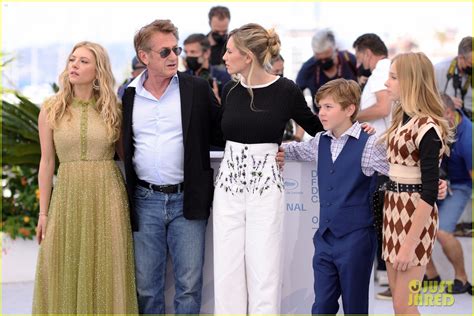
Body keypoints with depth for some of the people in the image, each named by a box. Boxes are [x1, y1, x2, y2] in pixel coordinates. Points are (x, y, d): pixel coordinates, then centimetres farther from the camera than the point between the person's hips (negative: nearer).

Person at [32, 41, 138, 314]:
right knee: (66, 273, 5)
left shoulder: (113, 109, 2)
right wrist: (43, 213, 3)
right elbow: (47, 163, 4)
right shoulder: (51, 110, 2)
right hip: (68, 196, 0)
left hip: (107, 195, 0)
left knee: (106, 272, 4)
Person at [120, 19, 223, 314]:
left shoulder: (198, 89, -1)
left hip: (187, 201, -2)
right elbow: (124, 147, 12)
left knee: (189, 285, 2)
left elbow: (220, 133, 4)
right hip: (145, 201, 2)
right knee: (146, 287, 9)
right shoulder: (129, 96, 5)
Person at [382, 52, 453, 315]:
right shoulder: (402, 119, 8)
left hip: (416, 215, -9)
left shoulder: (428, 128, -18)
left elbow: (429, 192, -20)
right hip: (393, 208, 9)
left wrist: (410, 244, -21)